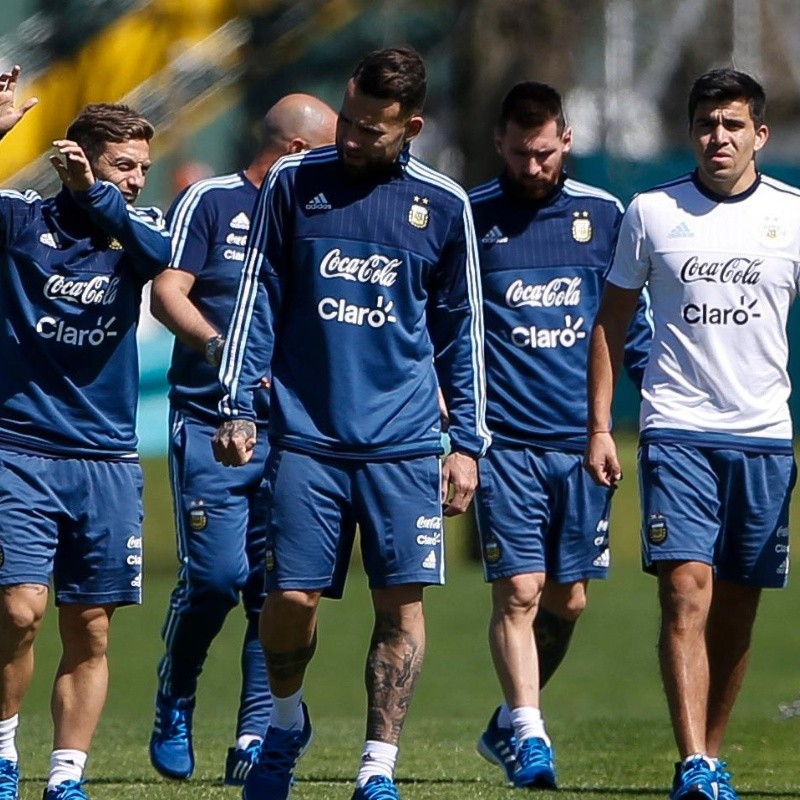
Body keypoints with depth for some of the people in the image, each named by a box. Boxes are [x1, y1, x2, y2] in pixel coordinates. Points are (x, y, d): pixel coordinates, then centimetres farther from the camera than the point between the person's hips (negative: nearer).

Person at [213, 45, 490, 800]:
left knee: (401, 601, -4)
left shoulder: (442, 205, 4)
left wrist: (467, 442, 9)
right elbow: (258, 299, 7)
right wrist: (236, 405, 0)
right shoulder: (292, 184, 3)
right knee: (291, 597, -5)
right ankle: (285, 722, 23)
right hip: (306, 436, 0)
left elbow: (460, 331, 12)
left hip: (404, 446, 0)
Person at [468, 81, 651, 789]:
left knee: (567, 600, 7)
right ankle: (528, 738, -11)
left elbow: (631, 320, 16)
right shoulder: (469, 219, 1)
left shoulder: (602, 215, 8)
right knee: (518, 590, -12)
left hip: (582, 439, 3)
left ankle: (508, 724, 24)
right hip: (505, 441, -3)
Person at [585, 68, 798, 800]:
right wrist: (598, 425, 4)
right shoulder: (653, 213, 3)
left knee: (737, 608, 6)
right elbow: (612, 319, 10)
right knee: (686, 592, -15)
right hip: (676, 430, -2)